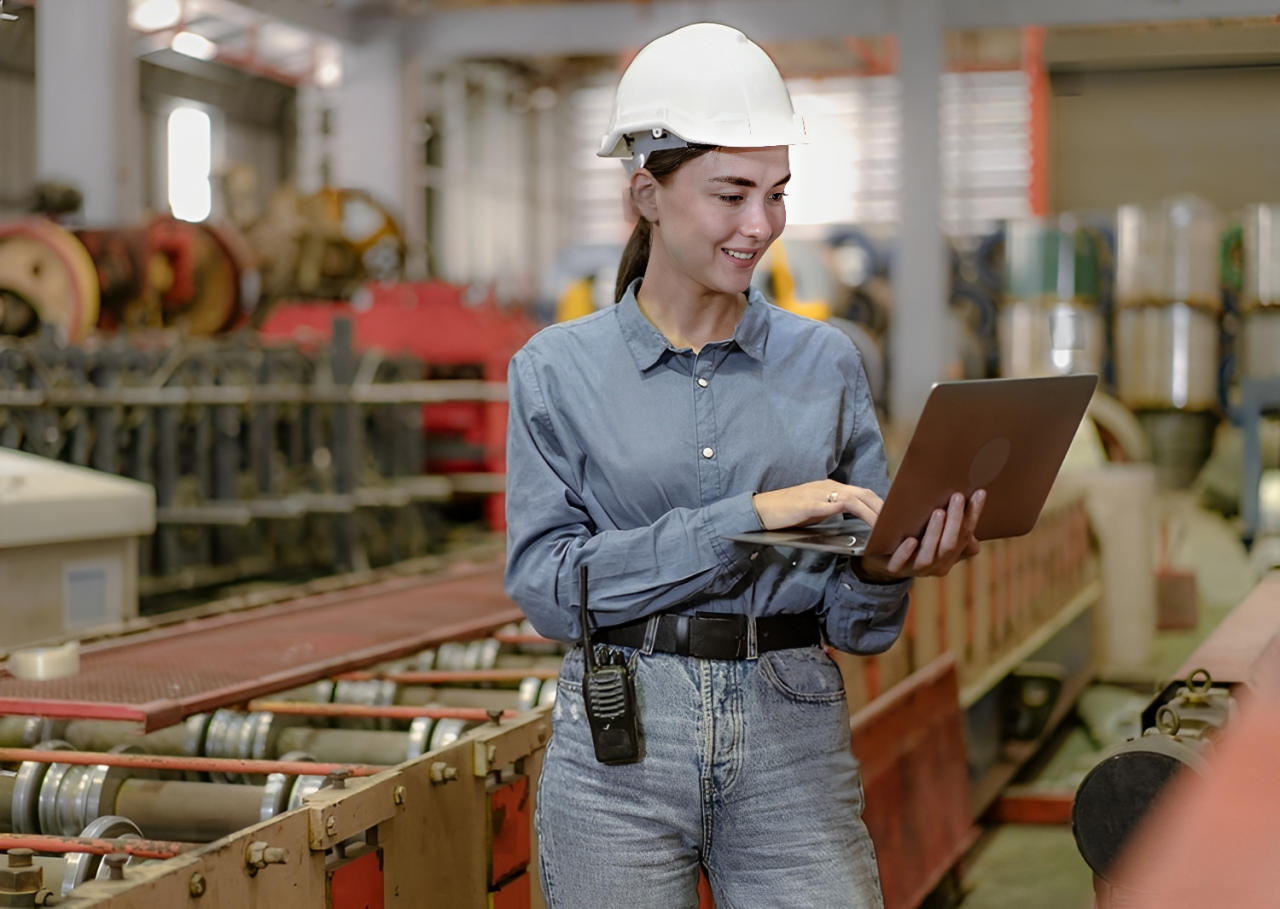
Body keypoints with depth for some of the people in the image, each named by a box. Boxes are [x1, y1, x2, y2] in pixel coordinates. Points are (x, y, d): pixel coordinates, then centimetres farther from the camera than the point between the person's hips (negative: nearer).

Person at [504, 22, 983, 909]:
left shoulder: (826, 362, 7)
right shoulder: (558, 370, 2)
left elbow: (852, 620, 9)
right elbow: (546, 581, -10)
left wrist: (889, 568, -14)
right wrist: (746, 517, -17)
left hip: (793, 744, 2)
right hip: (619, 746, -1)